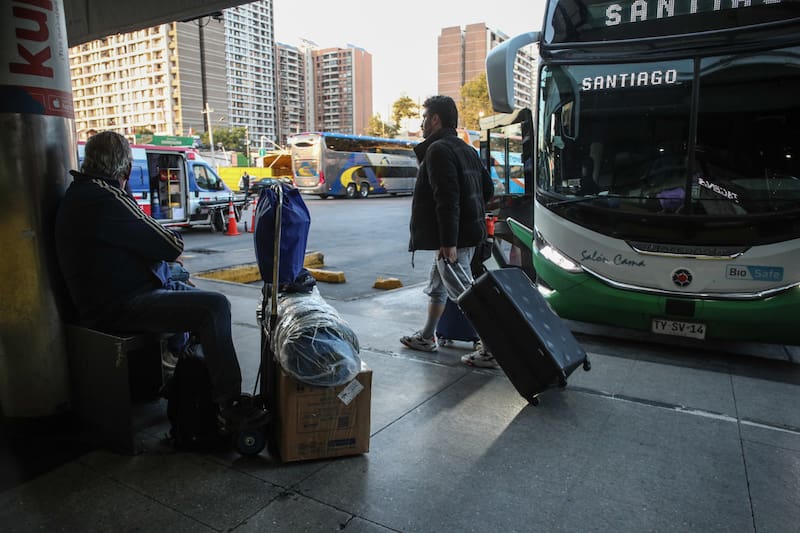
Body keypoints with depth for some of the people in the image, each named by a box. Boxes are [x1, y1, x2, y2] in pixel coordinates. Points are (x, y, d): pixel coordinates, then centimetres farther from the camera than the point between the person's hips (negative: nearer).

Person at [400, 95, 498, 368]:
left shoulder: (438, 150, -14)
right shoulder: (466, 149, 17)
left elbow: (447, 198, -24)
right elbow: (488, 189, 20)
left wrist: (449, 242, -26)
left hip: (453, 238, -11)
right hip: (469, 232, 11)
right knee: (437, 286, 21)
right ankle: (427, 337, 35)